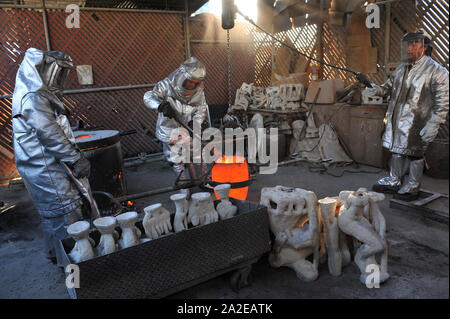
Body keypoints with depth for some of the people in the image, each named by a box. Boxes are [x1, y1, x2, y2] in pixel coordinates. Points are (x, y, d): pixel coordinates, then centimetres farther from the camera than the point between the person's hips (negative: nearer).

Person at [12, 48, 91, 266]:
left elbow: (55, 129, 18)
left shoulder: (39, 95, 15)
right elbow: (50, 135, -23)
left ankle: (55, 253, 32)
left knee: (51, 213, 19)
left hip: (42, 166, 10)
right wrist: (77, 159, -20)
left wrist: (75, 155, 16)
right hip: (44, 168, -10)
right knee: (66, 210, -5)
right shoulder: (34, 98, -18)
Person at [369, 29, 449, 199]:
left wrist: (433, 125, -19)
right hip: (397, 120, 7)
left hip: (416, 122, -6)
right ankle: (394, 181, 31)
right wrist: (378, 89, 0)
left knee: (415, 154, 5)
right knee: (396, 149, 16)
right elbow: (390, 86, 23)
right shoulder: (401, 69, 10)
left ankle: (412, 187, 20)